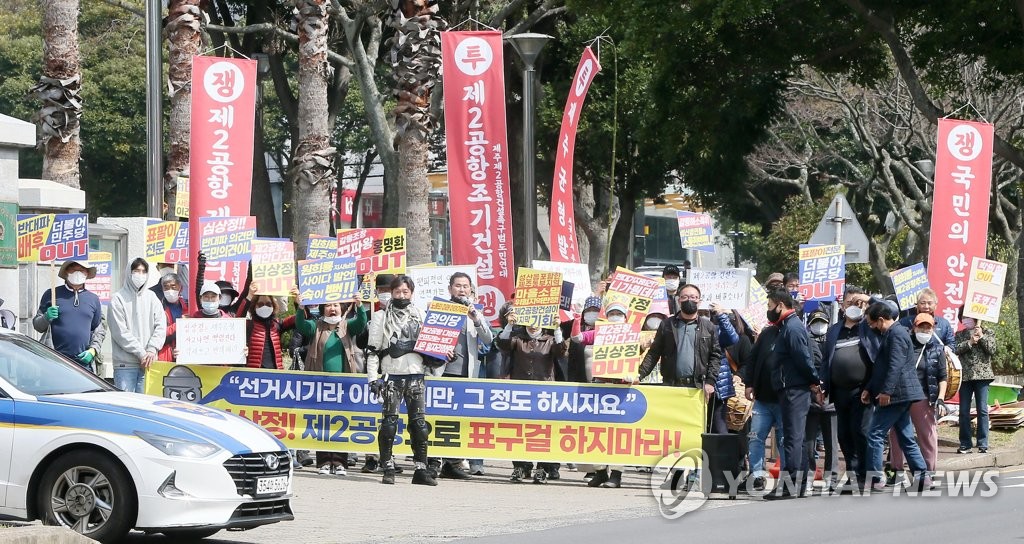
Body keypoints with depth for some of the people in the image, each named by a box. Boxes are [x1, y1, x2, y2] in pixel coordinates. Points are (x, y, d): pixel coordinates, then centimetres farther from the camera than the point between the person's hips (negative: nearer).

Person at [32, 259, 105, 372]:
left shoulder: (93, 299, 17)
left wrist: (93, 350, 3)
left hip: (83, 361, 3)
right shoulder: (52, 294, 8)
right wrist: (46, 318, -12)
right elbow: (37, 325, 10)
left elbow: (99, 330, 20)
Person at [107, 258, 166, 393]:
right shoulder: (118, 299, 0)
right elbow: (120, 332, -7)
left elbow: (161, 326, 5)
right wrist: (141, 353, -11)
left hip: (148, 363, 3)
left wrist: (152, 349, -11)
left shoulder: (152, 298, 12)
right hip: (125, 364, -3)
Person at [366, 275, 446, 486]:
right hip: (392, 375, -2)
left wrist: (440, 356, 6)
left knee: (419, 423, -1)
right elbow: (372, 350, 4)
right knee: (389, 422, -6)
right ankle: (388, 470, -1)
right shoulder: (381, 317, 7)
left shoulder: (420, 316, 15)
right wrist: (373, 378, -5)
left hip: (416, 375, 2)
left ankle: (421, 469, 2)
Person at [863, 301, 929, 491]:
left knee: (875, 435, -9)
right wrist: (869, 389, 20)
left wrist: (886, 391, -26)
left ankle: (874, 479, -10)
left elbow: (895, 365, -23)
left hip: (895, 395, -11)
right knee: (906, 437, 11)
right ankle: (922, 476, 11)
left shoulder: (896, 334, -13)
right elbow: (881, 366, 25)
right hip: (902, 395, 11)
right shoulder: (890, 334, 20)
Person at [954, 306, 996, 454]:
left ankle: (983, 444, 0)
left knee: (982, 410, -4)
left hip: (982, 375, -2)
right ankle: (965, 444, 8)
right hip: (965, 376, 2)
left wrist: (981, 336, -8)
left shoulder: (988, 332, 7)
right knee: (964, 411, 2)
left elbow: (992, 350, -4)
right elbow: (956, 349, -4)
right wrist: (970, 342, -13)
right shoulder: (960, 335, 12)